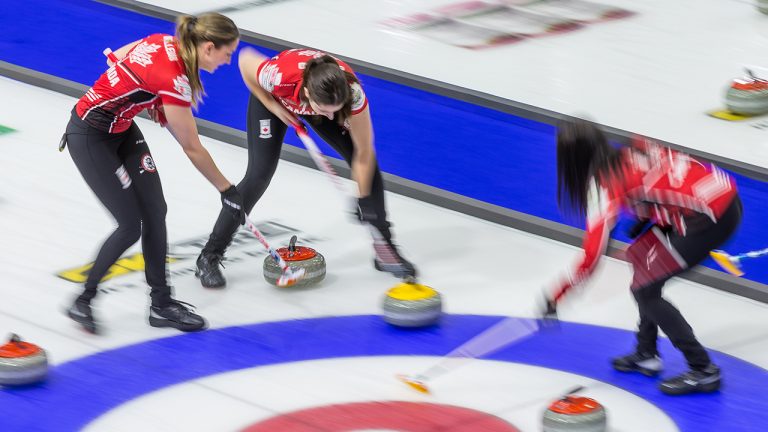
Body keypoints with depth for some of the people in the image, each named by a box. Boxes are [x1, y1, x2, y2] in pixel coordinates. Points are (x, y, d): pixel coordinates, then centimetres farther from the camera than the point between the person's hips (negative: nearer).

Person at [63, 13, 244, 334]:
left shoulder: (165, 42, -8)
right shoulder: (174, 79, -30)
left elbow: (117, 55, 11)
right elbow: (193, 150, -21)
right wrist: (227, 190, -9)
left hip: (121, 129, 9)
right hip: (89, 137, -9)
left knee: (155, 212, 4)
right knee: (131, 226, -7)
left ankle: (161, 305, 11)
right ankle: (83, 301, 10)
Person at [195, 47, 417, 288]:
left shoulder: (352, 92, -41)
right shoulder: (279, 77, -46)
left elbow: (363, 155, -26)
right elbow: (245, 60, -21)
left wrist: (364, 201, -20)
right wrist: (274, 107, -21)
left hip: (321, 95, 2)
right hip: (273, 97, -2)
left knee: (367, 162, -8)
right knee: (260, 174, -12)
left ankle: (385, 250, 7)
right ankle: (209, 257, -2)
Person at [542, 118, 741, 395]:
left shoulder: (603, 183, -8)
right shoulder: (630, 151, 13)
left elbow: (591, 258, -10)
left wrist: (554, 297, 0)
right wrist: (644, 220, 19)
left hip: (710, 215, -9)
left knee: (644, 290, 1)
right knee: (641, 256, 20)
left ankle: (703, 370, 1)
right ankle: (647, 354, 28)